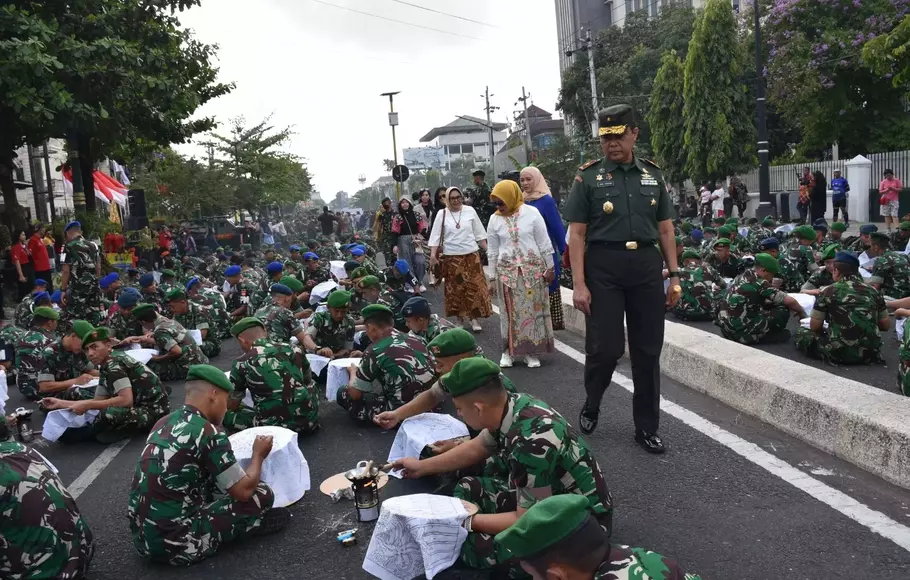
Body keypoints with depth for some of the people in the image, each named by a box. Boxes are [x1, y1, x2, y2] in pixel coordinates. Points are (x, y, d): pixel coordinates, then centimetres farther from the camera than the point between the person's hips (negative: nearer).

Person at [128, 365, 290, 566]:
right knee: (262, 495, 0)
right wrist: (258, 454, 8)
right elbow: (244, 491, -8)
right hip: (175, 544, -8)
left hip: (141, 538, 8)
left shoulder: (164, 423, 7)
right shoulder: (208, 434, -16)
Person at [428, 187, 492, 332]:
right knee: (455, 288, 5)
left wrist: (487, 249, 5)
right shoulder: (442, 214, -1)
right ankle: (459, 317, 17)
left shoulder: (470, 211, 1)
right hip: (451, 257, -1)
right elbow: (436, 236, 0)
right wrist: (433, 255, -8)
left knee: (474, 286, 0)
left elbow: (479, 233, 7)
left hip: (471, 255, 1)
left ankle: (474, 318, 8)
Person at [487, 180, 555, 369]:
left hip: (533, 269, -1)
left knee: (533, 309, 3)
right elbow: (493, 250, 8)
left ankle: (531, 351, 11)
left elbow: (544, 242, -1)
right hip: (507, 271, 1)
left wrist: (550, 267, -1)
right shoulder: (495, 219, 2)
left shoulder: (531, 213, -5)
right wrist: (493, 276, 7)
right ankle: (508, 351, 13)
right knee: (510, 311, 4)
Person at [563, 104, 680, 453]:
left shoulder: (653, 175, 12)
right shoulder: (588, 177, 1)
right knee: (605, 347, -4)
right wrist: (579, 284, -10)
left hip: (646, 265, 3)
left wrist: (674, 275, 7)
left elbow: (665, 229, 14)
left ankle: (647, 427, 19)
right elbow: (576, 234, -3)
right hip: (603, 266, -3)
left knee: (648, 350, 6)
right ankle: (591, 406, 26)